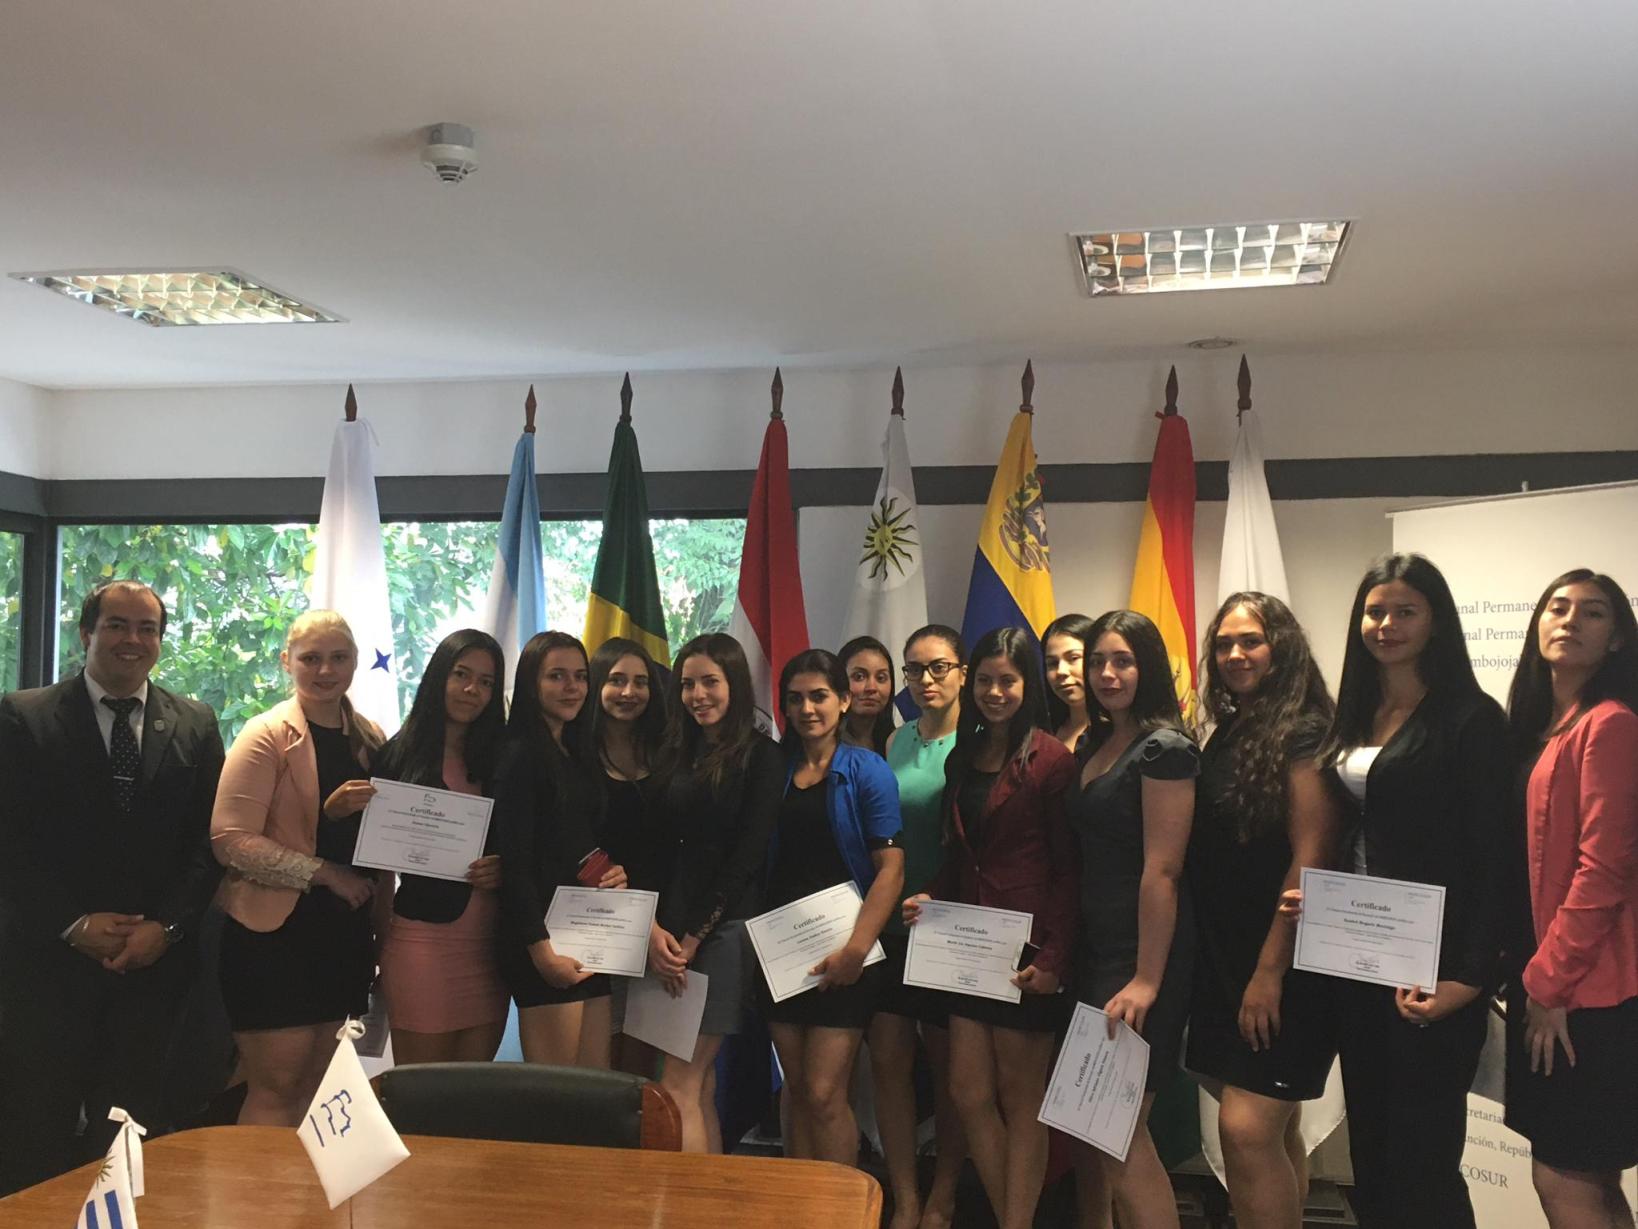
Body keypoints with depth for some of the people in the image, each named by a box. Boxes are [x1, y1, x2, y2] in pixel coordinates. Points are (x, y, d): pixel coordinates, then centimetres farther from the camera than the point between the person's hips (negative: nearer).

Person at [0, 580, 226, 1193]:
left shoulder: (195, 725, 8)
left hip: (156, 958, 2)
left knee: (137, 1127, 4)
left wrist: (166, 925, -7)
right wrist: (75, 924, -10)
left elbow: (207, 841, 5)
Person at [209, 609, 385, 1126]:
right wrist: (325, 872, -17)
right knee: (277, 1088, -2)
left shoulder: (369, 739, 10)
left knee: (314, 1084, 12)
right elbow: (231, 839, -16)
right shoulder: (267, 735, -8)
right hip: (275, 931, -6)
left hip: (343, 929, 6)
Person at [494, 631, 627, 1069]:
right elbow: (514, 860, -13)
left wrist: (616, 873, 2)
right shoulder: (521, 754, -8)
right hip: (546, 939, -8)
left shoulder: (578, 757, 16)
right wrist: (541, 949, -19)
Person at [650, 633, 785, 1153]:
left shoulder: (762, 756, -3)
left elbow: (746, 856, -9)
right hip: (671, 930, 5)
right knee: (698, 1085, 6)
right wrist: (654, 929, -5)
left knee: (678, 1087, -9)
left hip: (723, 928, -5)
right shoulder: (676, 754, 14)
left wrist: (693, 937, -10)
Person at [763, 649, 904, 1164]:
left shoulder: (868, 770, -4)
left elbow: (890, 867, -10)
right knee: (797, 1093, 11)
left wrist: (856, 948, -18)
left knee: (824, 1094, -6)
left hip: (842, 953, -4)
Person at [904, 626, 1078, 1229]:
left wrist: (1053, 958, -17)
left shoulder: (1050, 759, -9)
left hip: (1026, 950, -6)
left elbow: (1068, 867, -11)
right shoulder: (961, 759, 11)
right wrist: (929, 898, 1)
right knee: (970, 1094, 8)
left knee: (1020, 1098, 4)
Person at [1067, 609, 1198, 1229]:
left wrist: (1147, 980, -21)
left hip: (1142, 955, -8)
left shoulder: (1164, 749, -13)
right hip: (1093, 949, 8)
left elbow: (1162, 871, -18)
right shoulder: (1095, 744, 12)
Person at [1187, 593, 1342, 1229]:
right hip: (1225, 960, 8)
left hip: (1285, 968, -8)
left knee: (1248, 1127, -11)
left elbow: (1311, 861, -17)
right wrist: (1225, 963, 11)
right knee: (1274, 1130, 14)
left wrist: (1271, 970, -17)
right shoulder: (1228, 736, 13)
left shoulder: (1305, 735, -11)